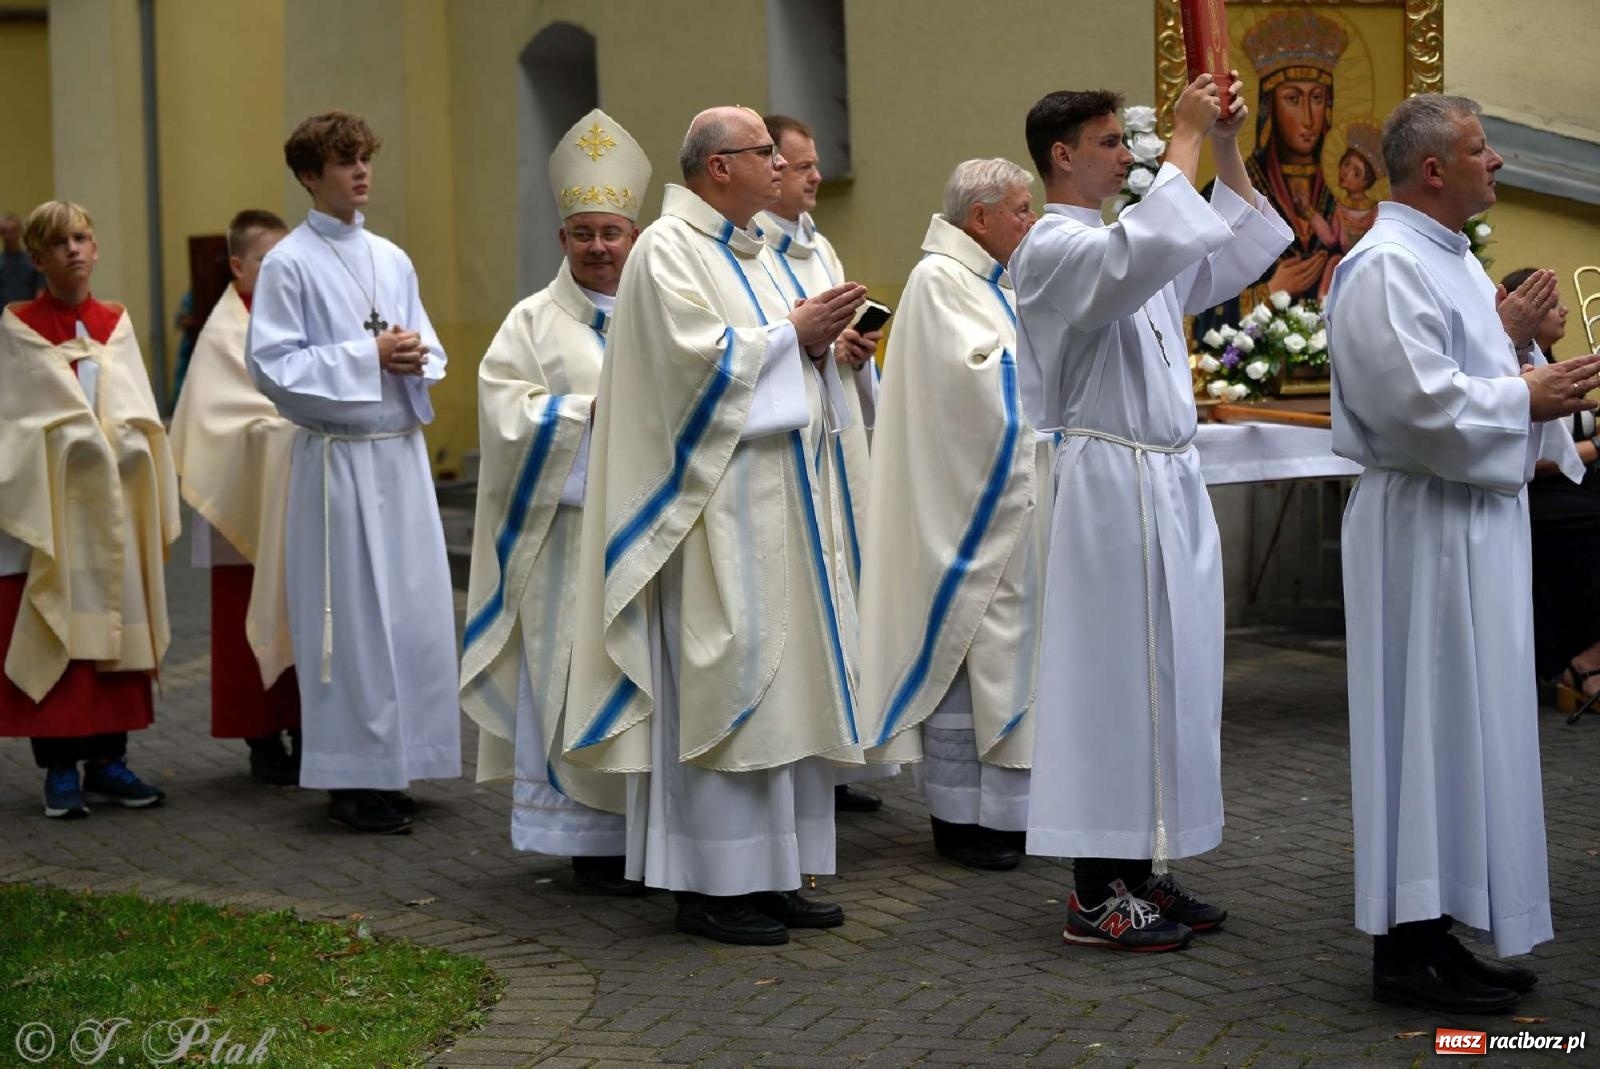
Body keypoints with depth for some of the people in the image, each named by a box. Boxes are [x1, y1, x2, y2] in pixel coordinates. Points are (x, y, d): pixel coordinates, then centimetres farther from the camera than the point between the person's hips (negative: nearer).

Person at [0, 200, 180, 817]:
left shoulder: (116, 325, 10)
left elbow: (136, 416, 5)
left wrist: (126, 444, -10)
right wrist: (103, 442, -12)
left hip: (114, 512, 4)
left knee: (116, 628, 5)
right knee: (53, 633, -4)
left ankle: (109, 760, 12)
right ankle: (60, 769, 1)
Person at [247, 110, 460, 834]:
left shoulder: (391, 260, 13)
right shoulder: (289, 264, -4)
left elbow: (429, 351, 18)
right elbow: (273, 366, -10)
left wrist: (414, 358, -5)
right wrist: (367, 357, -14)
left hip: (401, 454, 6)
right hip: (337, 459, -6)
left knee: (411, 607, 6)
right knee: (352, 613, -4)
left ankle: (392, 764, 16)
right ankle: (351, 779, 4)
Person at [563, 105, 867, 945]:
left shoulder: (752, 253, 19)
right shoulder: (667, 250, -7)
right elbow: (696, 356, -19)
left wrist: (818, 344, 1)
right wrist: (790, 331, -11)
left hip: (777, 496, 9)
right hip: (714, 499, -9)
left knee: (783, 678, 8)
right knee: (720, 679, -8)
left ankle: (771, 875, 14)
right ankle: (710, 885, -2)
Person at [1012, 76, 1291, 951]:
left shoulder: (1126, 247, 17)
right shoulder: (1052, 248, -11)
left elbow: (1238, 255, 24)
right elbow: (1146, 252, -30)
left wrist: (1226, 151, 14)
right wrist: (1185, 141, -20)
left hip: (1167, 486, 9)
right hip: (1109, 486, -9)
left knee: (1162, 677, 11)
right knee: (1112, 676, -6)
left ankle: (1139, 871, 18)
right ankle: (1095, 895, 0)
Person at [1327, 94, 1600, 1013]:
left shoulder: (1451, 259, 16)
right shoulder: (1387, 267, -16)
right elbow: (1421, 401, -25)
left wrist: (1510, 340, 2)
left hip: (1476, 521, 10)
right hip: (1426, 528, -10)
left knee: (1466, 724, 12)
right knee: (1430, 727, -5)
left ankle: (1434, 928, 20)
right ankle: (1408, 949, 4)